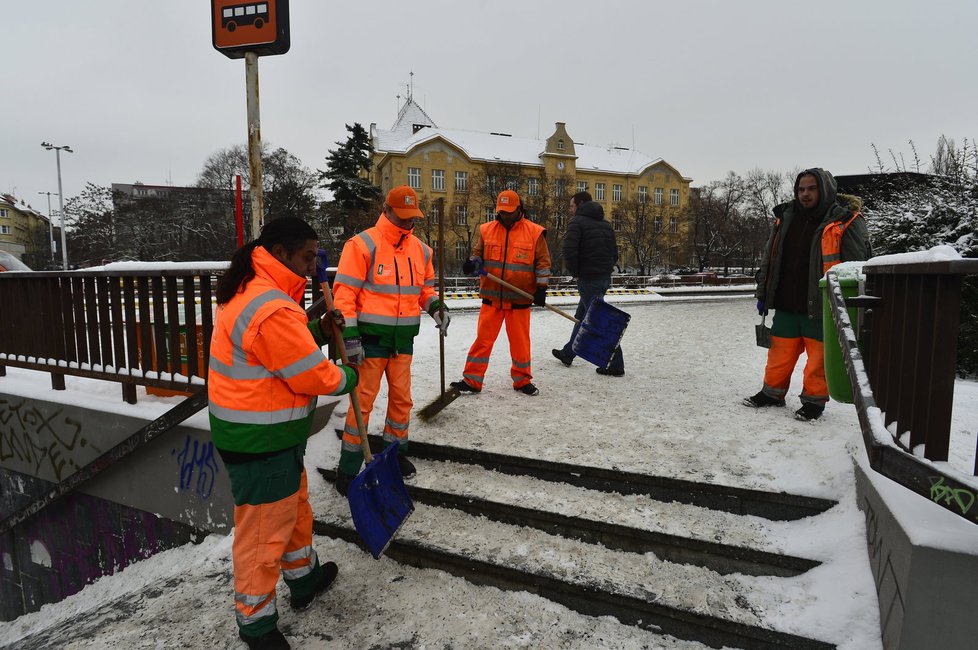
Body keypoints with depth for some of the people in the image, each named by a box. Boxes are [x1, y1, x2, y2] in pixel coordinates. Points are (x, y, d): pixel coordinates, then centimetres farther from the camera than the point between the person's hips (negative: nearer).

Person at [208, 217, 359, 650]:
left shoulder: (252, 291, 6)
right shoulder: (272, 311, -28)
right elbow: (315, 377, -22)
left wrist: (318, 331, 3)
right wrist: (347, 377, -3)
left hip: (264, 433, 11)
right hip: (261, 441, -11)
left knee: (294, 508, 26)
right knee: (263, 529, 7)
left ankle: (303, 580, 46)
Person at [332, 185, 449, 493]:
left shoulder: (420, 249, 8)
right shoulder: (363, 245, -12)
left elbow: (425, 287, 21)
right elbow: (344, 292, -13)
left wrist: (435, 306, 0)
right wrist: (349, 335, -17)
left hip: (403, 340, 6)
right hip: (371, 339, -6)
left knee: (402, 398, 15)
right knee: (363, 401, -1)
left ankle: (395, 452, 35)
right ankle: (348, 468, 12)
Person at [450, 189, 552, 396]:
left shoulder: (535, 232, -1)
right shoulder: (486, 230, 5)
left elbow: (543, 262, 1)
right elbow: (478, 253, 11)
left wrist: (541, 287, -5)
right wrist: (472, 264, -11)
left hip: (520, 299, -1)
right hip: (491, 297, 2)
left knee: (520, 341, 9)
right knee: (483, 339, 4)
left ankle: (522, 380, 25)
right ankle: (472, 381, 12)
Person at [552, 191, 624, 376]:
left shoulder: (577, 222, -8)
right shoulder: (605, 224, 17)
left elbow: (569, 250, -20)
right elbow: (614, 253, 16)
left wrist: (575, 271, -7)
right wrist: (605, 269, 14)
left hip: (588, 278, -8)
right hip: (605, 278, 9)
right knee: (581, 316, 20)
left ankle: (616, 364, -4)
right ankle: (567, 354, 33)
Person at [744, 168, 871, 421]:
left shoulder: (846, 222, -5)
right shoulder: (785, 218, 10)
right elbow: (769, 260, 16)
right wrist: (763, 294, 14)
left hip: (821, 308, -4)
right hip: (785, 306, 5)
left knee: (819, 358, 4)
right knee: (780, 354, 13)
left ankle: (814, 400, 20)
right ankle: (772, 393, 28)